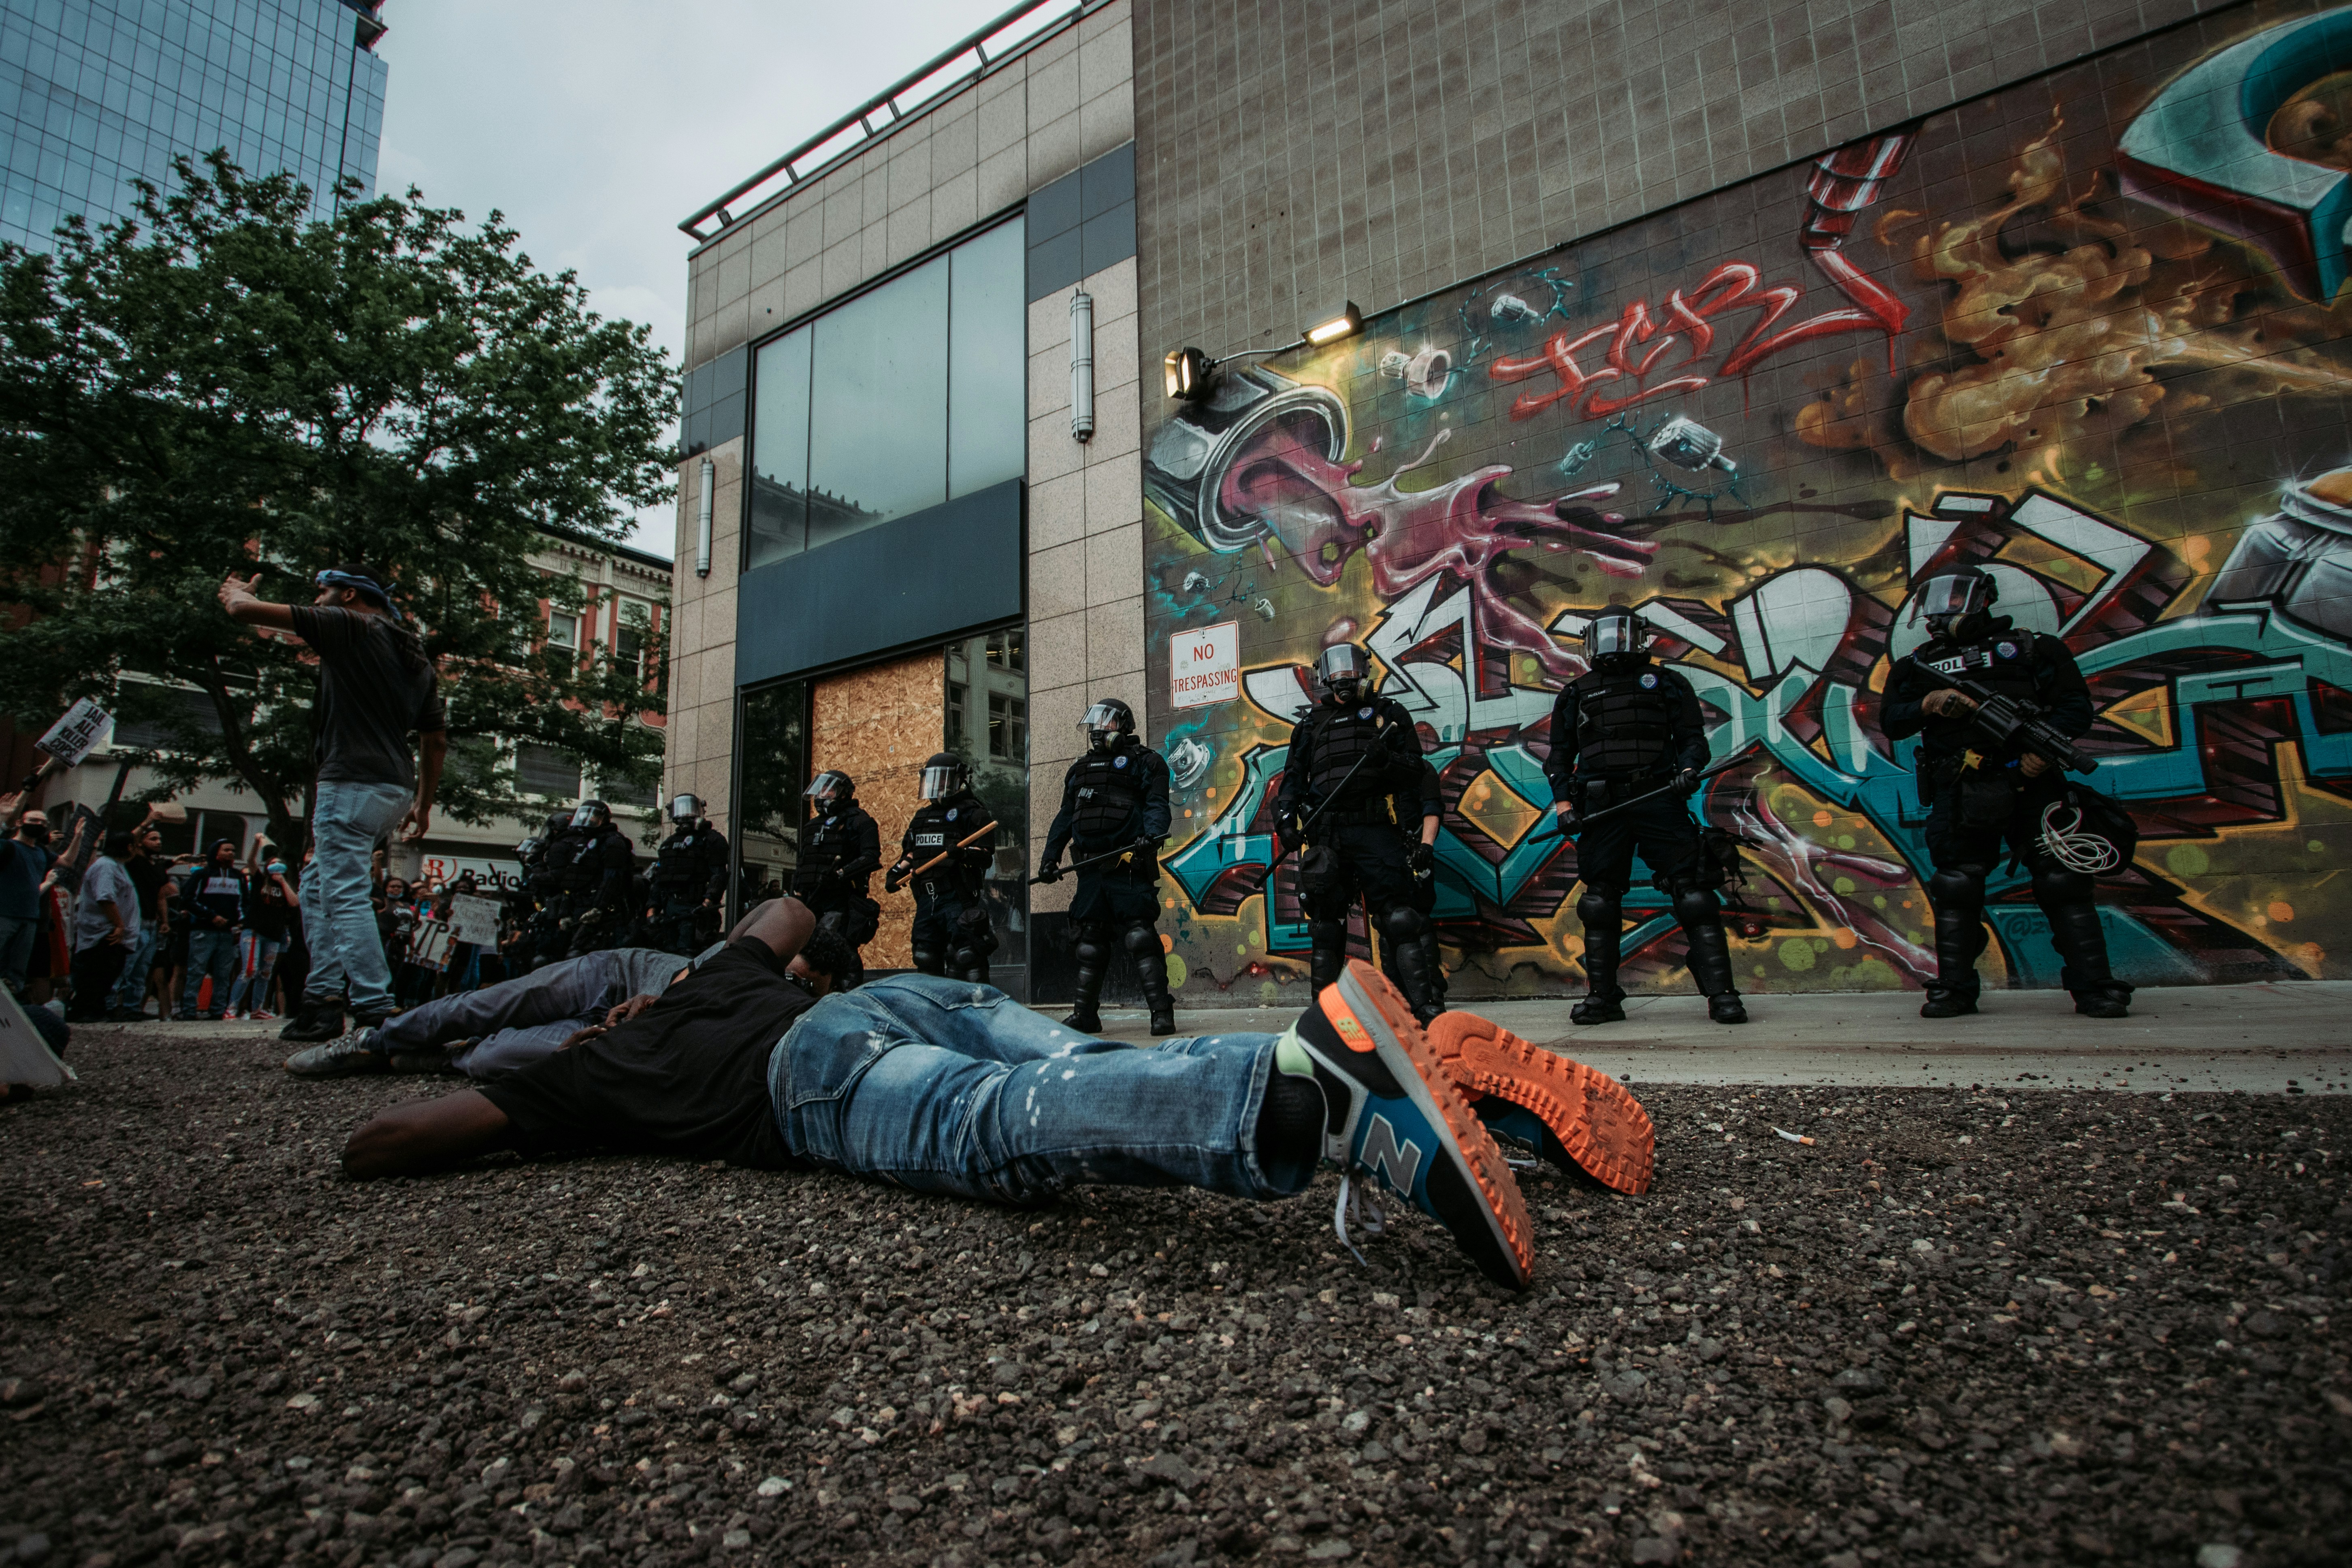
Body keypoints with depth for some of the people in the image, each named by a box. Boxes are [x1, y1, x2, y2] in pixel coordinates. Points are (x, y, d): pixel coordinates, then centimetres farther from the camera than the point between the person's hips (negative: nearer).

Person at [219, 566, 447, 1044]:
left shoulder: (348, 627, -4)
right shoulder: (418, 659, 19)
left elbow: (244, 609, -5)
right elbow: (436, 739, 20)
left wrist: (237, 593, 20)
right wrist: (424, 803, 24)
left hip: (352, 782, -9)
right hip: (396, 788, 9)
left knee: (346, 896, -8)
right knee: (318, 885, 19)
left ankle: (377, 1013, -12)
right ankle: (322, 1000, 16)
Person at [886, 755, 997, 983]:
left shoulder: (971, 812, -1)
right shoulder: (922, 817, 23)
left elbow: (986, 853, -9)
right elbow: (911, 853, 30)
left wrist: (964, 853, -28)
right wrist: (896, 873, 13)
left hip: (958, 898, -8)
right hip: (927, 898, 8)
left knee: (965, 956, -13)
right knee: (926, 957, 12)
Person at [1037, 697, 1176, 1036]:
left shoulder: (1142, 761, 6)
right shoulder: (1081, 770, 25)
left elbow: (1157, 804, -6)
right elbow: (1065, 817, 26)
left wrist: (1150, 835, -25)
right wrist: (1050, 856, 18)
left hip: (1129, 865, -6)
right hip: (1091, 868, 6)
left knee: (1140, 937, -13)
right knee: (1090, 942, 10)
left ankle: (1162, 1011, -11)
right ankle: (1085, 1014, 16)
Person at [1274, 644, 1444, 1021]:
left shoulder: (1388, 713, 13)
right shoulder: (1311, 724, 20)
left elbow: (1415, 770, 6)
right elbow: (1294, 776, 17)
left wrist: (1386, 760, -16)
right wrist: (1286, 819, 1)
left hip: (1375, 830, -2)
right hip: (1327, 832, 3)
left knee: (1399, 917, -9)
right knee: (1325, 922, 4)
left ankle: (1424, 1002, -7)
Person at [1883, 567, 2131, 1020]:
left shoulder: (2031, 648, 13)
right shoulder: (1919, 665, 18)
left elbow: (2076, 705, 5)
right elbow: (1892, 722, 10)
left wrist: (2045, 747, -13)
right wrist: (1930, 704, -9)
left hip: (2030, 784, -1)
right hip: (1959, 793, 1)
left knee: (2063, 881, -2)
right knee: (1956, 889, -1)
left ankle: (2095, 988, 5)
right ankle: (1954, 989, 6)